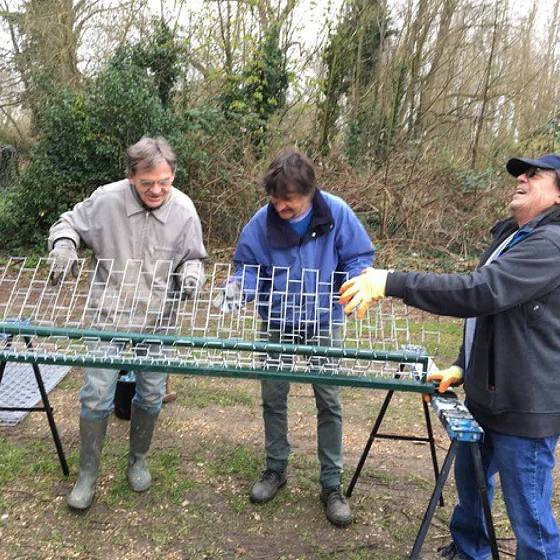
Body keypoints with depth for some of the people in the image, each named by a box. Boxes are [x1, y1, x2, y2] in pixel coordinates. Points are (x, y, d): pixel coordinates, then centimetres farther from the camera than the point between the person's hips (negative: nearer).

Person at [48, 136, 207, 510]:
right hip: (109, 318, -1)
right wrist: (63, 246, -21)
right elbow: (69, 224, 1)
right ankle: (88, 473, 24)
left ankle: (139, 459, 39)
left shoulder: (184, 209, -10)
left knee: (151, 397, 14)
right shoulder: (106, 200, -16)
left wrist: (191, 274, -19)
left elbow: (193, 258, 4)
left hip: (157, 324, 2)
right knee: (96, 397, 3)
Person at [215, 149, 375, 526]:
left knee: (329, 402, 6)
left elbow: (360, 258, -7)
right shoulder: (263, 221, -15)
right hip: (277, 325, 1)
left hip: (323, 325, -1)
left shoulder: (336, 213, -17)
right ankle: (276, 469, 34)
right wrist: (238, 287, -24)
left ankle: (332, 483, 22)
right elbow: (248, 266, -3)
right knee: (273, 398, 12)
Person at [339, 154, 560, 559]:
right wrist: (462, 367, 9)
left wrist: (392, 282, -33)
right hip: (486, 396, 10)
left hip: (526, 408, -10)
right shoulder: (510, 236, 12)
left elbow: (481, 292, -33)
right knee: (470, 484, 26)